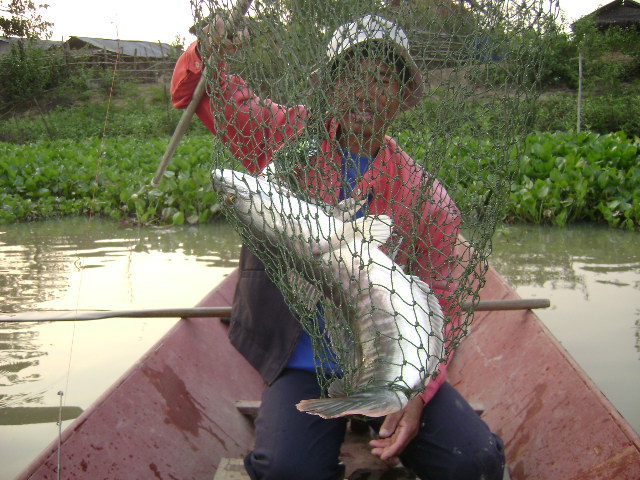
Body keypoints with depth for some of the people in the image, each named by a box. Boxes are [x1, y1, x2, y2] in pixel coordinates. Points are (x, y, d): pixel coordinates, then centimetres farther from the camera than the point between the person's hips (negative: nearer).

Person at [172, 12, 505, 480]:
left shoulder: (428, 200, -3)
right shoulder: (288, 135, -1)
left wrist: (416, 393, -12)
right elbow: (195, 93, 4)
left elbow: (438, 310, 1)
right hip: (302, 364, 0)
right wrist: (209, 53, -20)